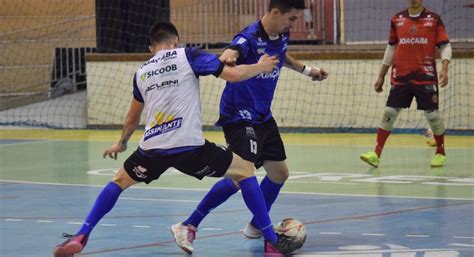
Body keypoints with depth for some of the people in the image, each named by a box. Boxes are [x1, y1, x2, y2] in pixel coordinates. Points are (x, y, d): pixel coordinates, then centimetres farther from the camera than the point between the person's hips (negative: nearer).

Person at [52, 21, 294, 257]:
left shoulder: (142, 72, 20)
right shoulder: (188, 56, 6)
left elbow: (132, 119, 34)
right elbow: (233, 74, -1)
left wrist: (121, 143, 53)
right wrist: (260, 67, 19)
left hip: (152, 149, 4)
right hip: (190, 147, -3)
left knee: (119, 181, 29)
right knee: (245, 172, 16)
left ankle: (80, 237, 16)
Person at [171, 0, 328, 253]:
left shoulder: (282, 36, 2)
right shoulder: (249, 38, -24)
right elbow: (230, 54, -47)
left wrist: (306, 70, 35)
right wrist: (227, 59, -70)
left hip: (263, 117, 9)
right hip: (239, 117, -9)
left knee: (279, 173, 14)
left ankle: (256, 226, 37)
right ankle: (189, 226, -17)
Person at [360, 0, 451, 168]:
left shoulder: (434, 19, 1)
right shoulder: (397, 20, 9)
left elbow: (445, 46, -1)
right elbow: (391, 48, 17)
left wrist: (444, 68, -18)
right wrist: (381, 76, 17)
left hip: (425, 77, -2)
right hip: (400, 77, 2)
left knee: (432, 115, -1)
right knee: (389, 113, -4)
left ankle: (441, 153, 17)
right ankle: (376, 154, -3)